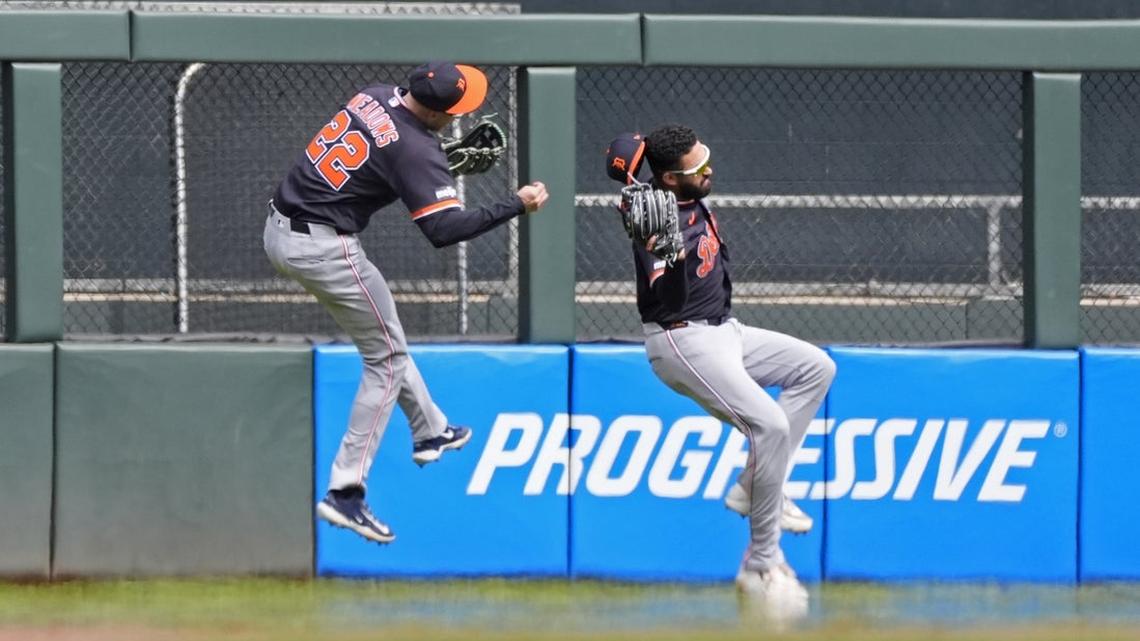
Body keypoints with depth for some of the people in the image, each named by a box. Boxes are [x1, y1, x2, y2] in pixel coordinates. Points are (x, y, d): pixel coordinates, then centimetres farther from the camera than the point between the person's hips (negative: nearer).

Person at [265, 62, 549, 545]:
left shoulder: (373, 96, 5)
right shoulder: (415, 150, -19)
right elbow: (444, 229, -24)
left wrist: (453, 161, 13)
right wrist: (517, 206, -18)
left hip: (279, 230, 9)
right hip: (324, 248, -9)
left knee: (383, 337, 26)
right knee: (387, 360, 3)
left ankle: (429, 431, 41)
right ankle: (345, 492, -3)